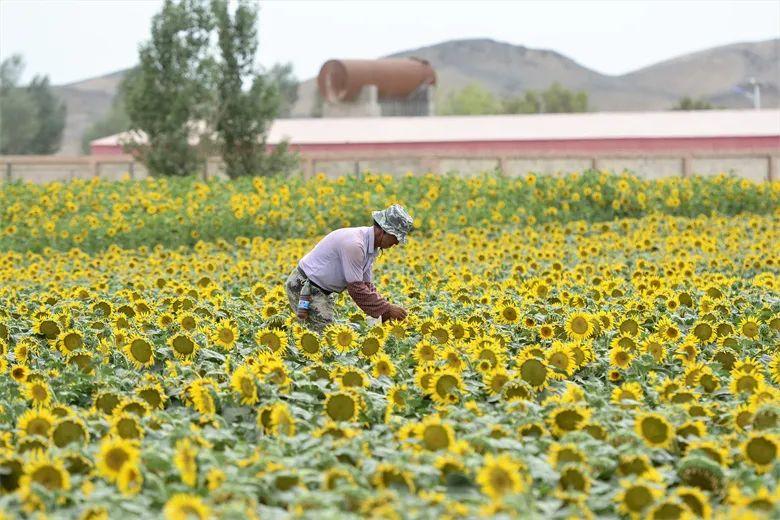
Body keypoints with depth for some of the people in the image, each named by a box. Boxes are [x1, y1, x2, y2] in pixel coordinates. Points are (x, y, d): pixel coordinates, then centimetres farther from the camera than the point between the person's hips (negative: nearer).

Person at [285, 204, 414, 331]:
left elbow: (366, 285, 9)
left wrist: (385, 312, -2)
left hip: (323, 291, 10)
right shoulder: (354, 244, -28)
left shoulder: (372, 247, 2)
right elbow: (357, 289, -26)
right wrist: (387, 309, -20)